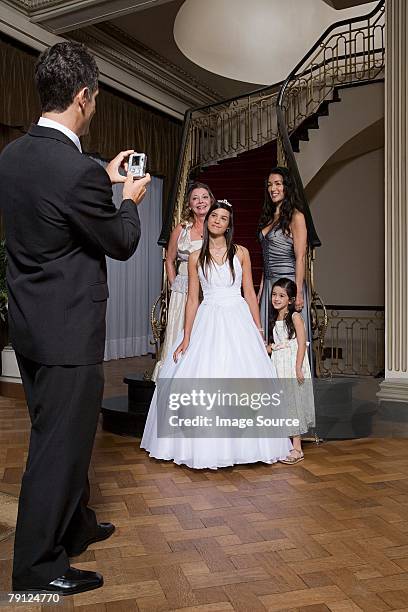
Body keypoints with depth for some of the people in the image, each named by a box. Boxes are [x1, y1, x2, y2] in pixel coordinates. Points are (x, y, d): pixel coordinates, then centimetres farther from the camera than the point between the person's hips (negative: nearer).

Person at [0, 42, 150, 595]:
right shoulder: (78, 171, -23)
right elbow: (122, 244, -10)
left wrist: (104, 178, 23)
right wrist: (130, 200, 9)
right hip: (68, 329, -9)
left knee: (62, 434, 23)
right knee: (61, 442, 6)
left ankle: (74, 526, 43)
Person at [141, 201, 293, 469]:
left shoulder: (241, 253, 6)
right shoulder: (196, 257, 6)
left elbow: (250, 293, 6)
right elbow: (193, 299, 4)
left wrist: (259, 330, 1)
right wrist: (186, 337, -2)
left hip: (238, 320, 0)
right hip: (207, 322, 0)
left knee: (244, 378, -2)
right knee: (202, 380, -3)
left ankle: (240, 443, 16)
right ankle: (205, 446, 14)